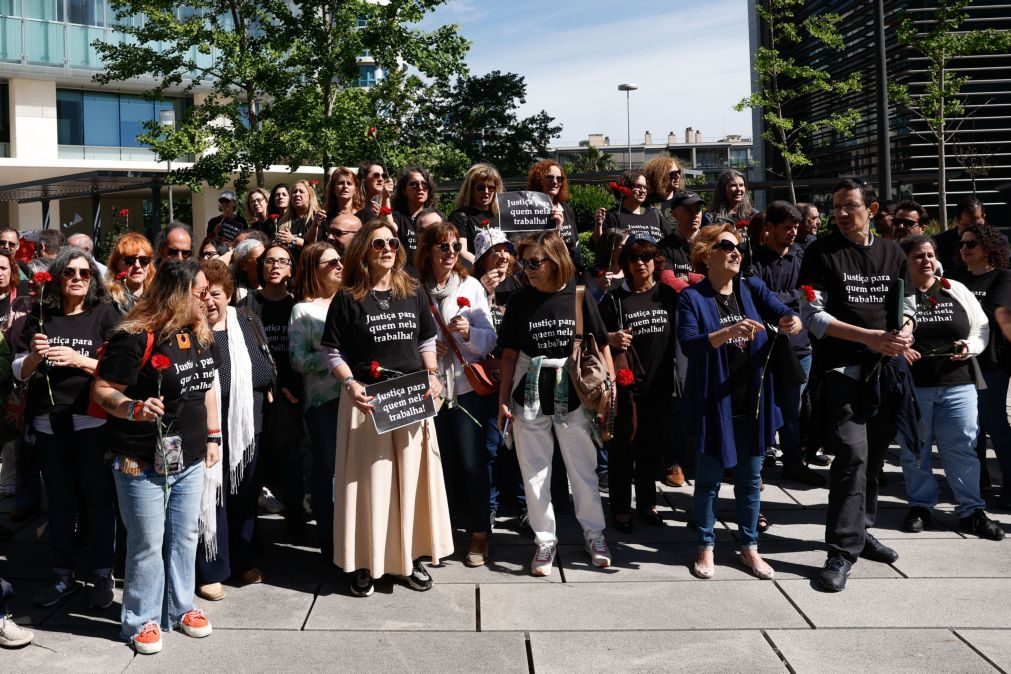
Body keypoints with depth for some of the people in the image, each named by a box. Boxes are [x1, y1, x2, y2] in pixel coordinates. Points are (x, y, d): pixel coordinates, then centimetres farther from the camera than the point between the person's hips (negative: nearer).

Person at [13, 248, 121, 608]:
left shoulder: (105, 315, -1)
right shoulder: (41, 316, 7)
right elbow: (19, 372, 9)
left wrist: (79, 360, -18)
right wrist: (34, 355, -11)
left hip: (91, 420, -3)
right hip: (48, 422, 3)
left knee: (98, 498, 2)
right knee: (59, 500, 11)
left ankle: (104, 576, 12)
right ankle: (63, 576, 22)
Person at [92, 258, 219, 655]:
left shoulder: (199, 334, 6)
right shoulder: (136, 338, -17)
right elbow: (102, 391, -14)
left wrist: (213, 436, 15)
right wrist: (133, 408, -33)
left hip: (190, 458, 7)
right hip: (143, 461, -7)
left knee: (184, 536, 15)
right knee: (147, 542, 2)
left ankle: (180, 607, 31)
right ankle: (142, 620, 18)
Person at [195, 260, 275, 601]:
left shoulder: (247, 321, 6)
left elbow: (266, 370, 6)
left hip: (246, 427, 5)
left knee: (245, 494, 15)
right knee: (210, 496, 1)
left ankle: (243, 561, 31)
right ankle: (210, 571, 15)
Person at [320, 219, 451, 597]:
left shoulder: (412, 294, 9)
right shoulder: (347, 299, -2)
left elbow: (427, 342, 16)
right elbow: (333, 352, -2)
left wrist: (432, 374, -1)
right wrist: (350, 385, -17)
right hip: (367, 399, -3)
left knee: (412, 477, 8)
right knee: (369, 479, 1)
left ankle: (412, 556, 21)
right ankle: (363, 562, 12)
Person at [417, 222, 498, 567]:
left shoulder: (471, 286, 1)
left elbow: (490, 338, -1)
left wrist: (469, 332, -20)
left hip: (468, 387, -1)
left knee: (474, 462, 0)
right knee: (439, 464, 9)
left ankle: (480, 534, 12)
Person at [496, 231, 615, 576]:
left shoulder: (580, 297, -4)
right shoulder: (520, 301, 0)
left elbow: (601, 346, 2)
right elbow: (510, 354, 4)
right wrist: (503, 400, 2)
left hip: (573, 395, -1)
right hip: (530, 397, 1)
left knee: (583, 468, 9)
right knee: (535, 472, 7)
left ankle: (593, 533, 26)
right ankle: (545, 540, 21)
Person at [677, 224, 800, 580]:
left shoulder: (753, 288, 5)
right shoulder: (693, 297, -8)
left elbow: (784, 313, -7)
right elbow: (688, 344, -22)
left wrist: (792, 322, -30)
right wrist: (729, 331, -36)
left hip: (753, 401, 4)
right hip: (713, 404, -4)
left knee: (750, 478, 13)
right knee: (709, 478, 8)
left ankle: (749, 547, 26)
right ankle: (706, 547, 23)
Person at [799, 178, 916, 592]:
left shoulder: (892, 252, 11)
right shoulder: (821, 253, -3)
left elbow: (908, 302, 17)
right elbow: (812, 316, -10)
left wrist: (905, 329, -8)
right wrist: (870, 337, -18)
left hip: (887, 370, 5)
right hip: (842, 370, -5)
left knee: (874, 456, 12)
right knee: (852, 455, -14)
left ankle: (859, 531, 29)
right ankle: (843, 551, -9)